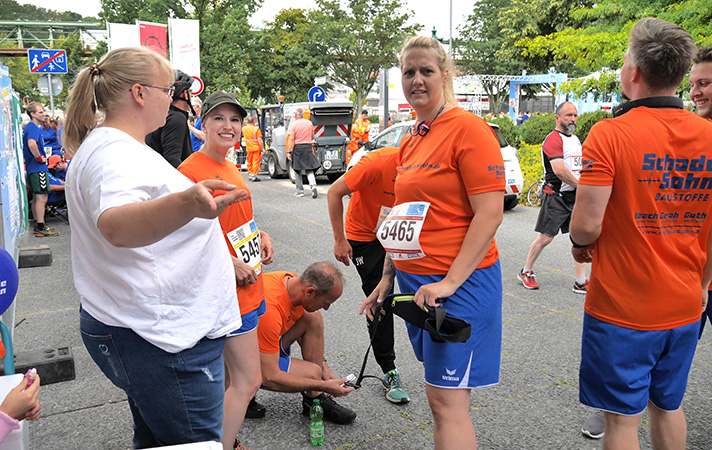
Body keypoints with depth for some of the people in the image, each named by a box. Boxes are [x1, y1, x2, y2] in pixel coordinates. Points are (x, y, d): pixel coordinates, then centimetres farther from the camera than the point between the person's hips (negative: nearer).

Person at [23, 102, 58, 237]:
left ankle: (37, 225, 23)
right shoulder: (34, 128, -16)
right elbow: (31, 144, -34)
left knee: (36, 197, 15)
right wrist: (40, 157, -21)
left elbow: (29, 144, 30)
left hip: (32, 168, 11)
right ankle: (41, 228, -6)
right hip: (38, 168, -11)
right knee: (42, 197, -8)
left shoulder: (28, 127, 17)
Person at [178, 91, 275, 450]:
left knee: (228, 375, 21)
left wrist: (261, 235, 6)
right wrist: (229, 263, -21)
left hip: (247, 283, 9)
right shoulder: (191, 170, -16)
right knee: (247, 382, -5)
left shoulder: (230, 168, 12)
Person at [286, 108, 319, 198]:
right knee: (309, 170, 6)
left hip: (298, 147, -3)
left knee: (298, 170, 10)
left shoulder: (293, 124, -6)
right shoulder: (309, 123, 7)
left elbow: (291, 139, -13)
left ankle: (300, 191, 12)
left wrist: (288, 152, -12)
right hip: (308, 147, 3)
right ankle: (313, 185, -19)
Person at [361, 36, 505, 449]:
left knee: (448, 401, -2)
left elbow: (490, 215, -17)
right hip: (416, 282, 8)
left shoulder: (468, 129, -11)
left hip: (459, 284, -8)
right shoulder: (411, 141, 14)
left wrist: (449, 282, -21)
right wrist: (388, 277, 17)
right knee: (438, 397, 17)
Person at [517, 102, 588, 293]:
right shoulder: (553, 139, -11)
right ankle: (526, 272, 17)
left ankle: (581, 282, 8)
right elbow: (559, 170, -21)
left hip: (575, 196, 8)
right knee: (546, 238, -2)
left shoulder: (576, 140, 18)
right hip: (556, 196, -8)